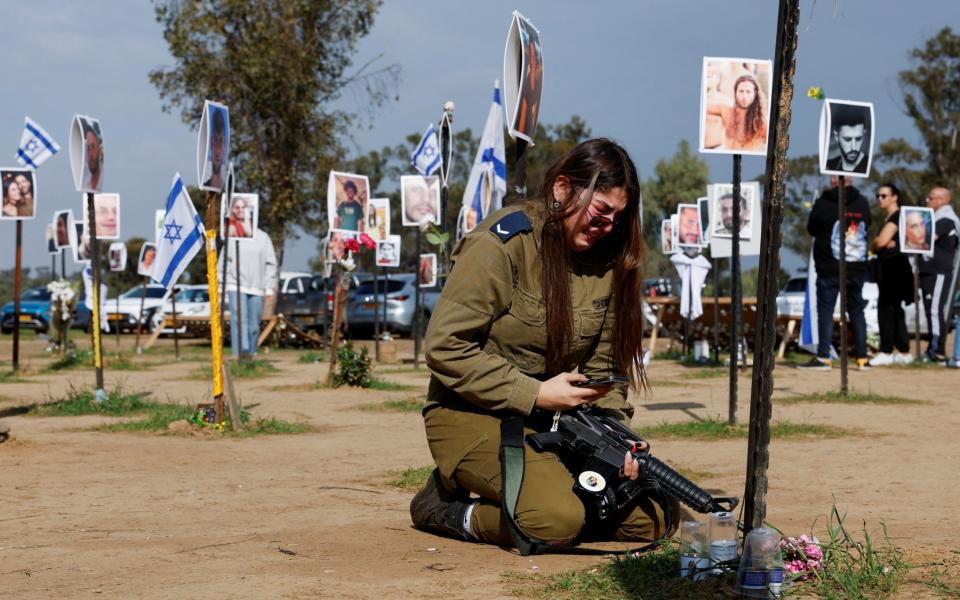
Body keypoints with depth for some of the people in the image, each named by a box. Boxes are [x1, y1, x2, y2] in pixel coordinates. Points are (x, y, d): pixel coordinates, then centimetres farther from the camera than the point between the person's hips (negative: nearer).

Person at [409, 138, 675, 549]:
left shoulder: (606, 259, 6)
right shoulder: (505, 243, -15)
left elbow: (602, 366, 10)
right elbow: (445, 348, -17)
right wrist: (534, 393, -21)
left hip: (551, 420, 7)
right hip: (473, 415, -7)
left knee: (655, 517, -4)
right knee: (559, 520, -30)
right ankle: (447, 505, -4)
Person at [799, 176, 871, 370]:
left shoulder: (823, 204, -11)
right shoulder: (862, 203, 1)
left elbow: (811, 228, 3)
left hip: (829, 269, -4)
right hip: (857, 269, 4)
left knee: (825, 311, 0)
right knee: (856, 310, 11)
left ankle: (823, 358, -5)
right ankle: (862, 358, 11)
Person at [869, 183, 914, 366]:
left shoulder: (897, 216, -10)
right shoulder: (889, 218, 20)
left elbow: (881, 242, -18)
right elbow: (879, 243, 16)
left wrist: (875, 244, 3)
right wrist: (885, 244, -6)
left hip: (894, 267, -10)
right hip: (887, 269, 10)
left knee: (886, 309, -11)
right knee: (895, 311, 11)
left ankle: (886, 352, -11)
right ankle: (904, 352, 14)